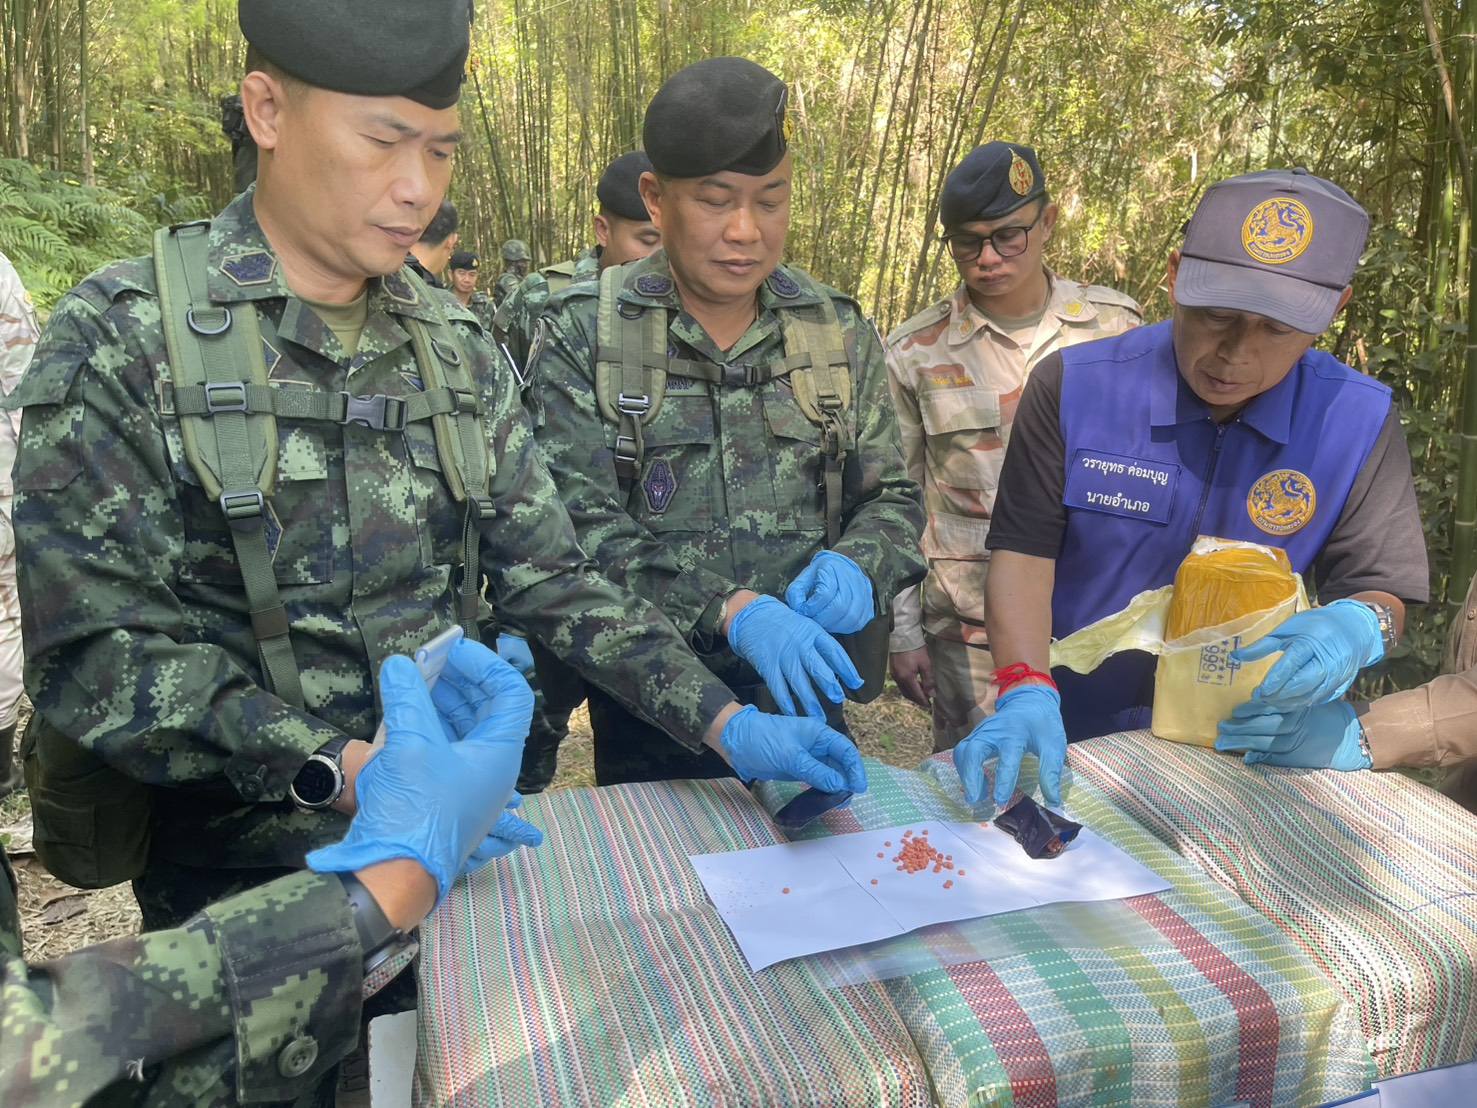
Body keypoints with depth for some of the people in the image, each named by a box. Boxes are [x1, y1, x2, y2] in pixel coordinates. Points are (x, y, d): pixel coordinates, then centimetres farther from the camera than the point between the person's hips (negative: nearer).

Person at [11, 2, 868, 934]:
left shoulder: (457, 349, 1)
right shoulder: (123, 339, -13)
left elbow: (550, 580, -1)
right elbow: (95, 649, -18)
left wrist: (729, 725, -11)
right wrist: (346, 771, -29)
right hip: (243, 887, -4)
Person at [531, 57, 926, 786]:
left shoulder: (838, 334, 3)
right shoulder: (582, 336, -8)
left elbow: (892, 497, 7)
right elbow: (576, 524, -16)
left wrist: (855, 564, -16)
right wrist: (731, 610, -28)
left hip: (807, 693, 3)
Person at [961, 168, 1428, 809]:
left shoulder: (1359, 423, -8)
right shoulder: (1073, 387, -11)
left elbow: (1381, 588, -1)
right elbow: (1023, 552, -10)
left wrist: (1355, 626, -24)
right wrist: (1027, 691, -24)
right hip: (1064, 739, -4)